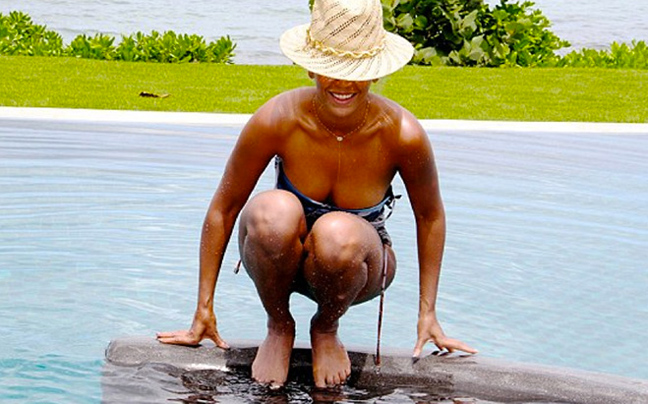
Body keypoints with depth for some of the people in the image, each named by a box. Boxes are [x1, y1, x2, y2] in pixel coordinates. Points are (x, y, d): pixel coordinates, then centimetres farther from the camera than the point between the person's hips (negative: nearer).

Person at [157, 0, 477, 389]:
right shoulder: (277, 120, -23)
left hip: (357, 266, 0)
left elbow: (430, 217, -3)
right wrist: (204, 307, -6)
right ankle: (279, 326, -6)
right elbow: (223, 209, -10)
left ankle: (326, 328, -3)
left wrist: (428, 313, 0)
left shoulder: (403, 134, -22)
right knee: (274, 211, -36)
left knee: (337, 232, -38)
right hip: (280, 259, 0)